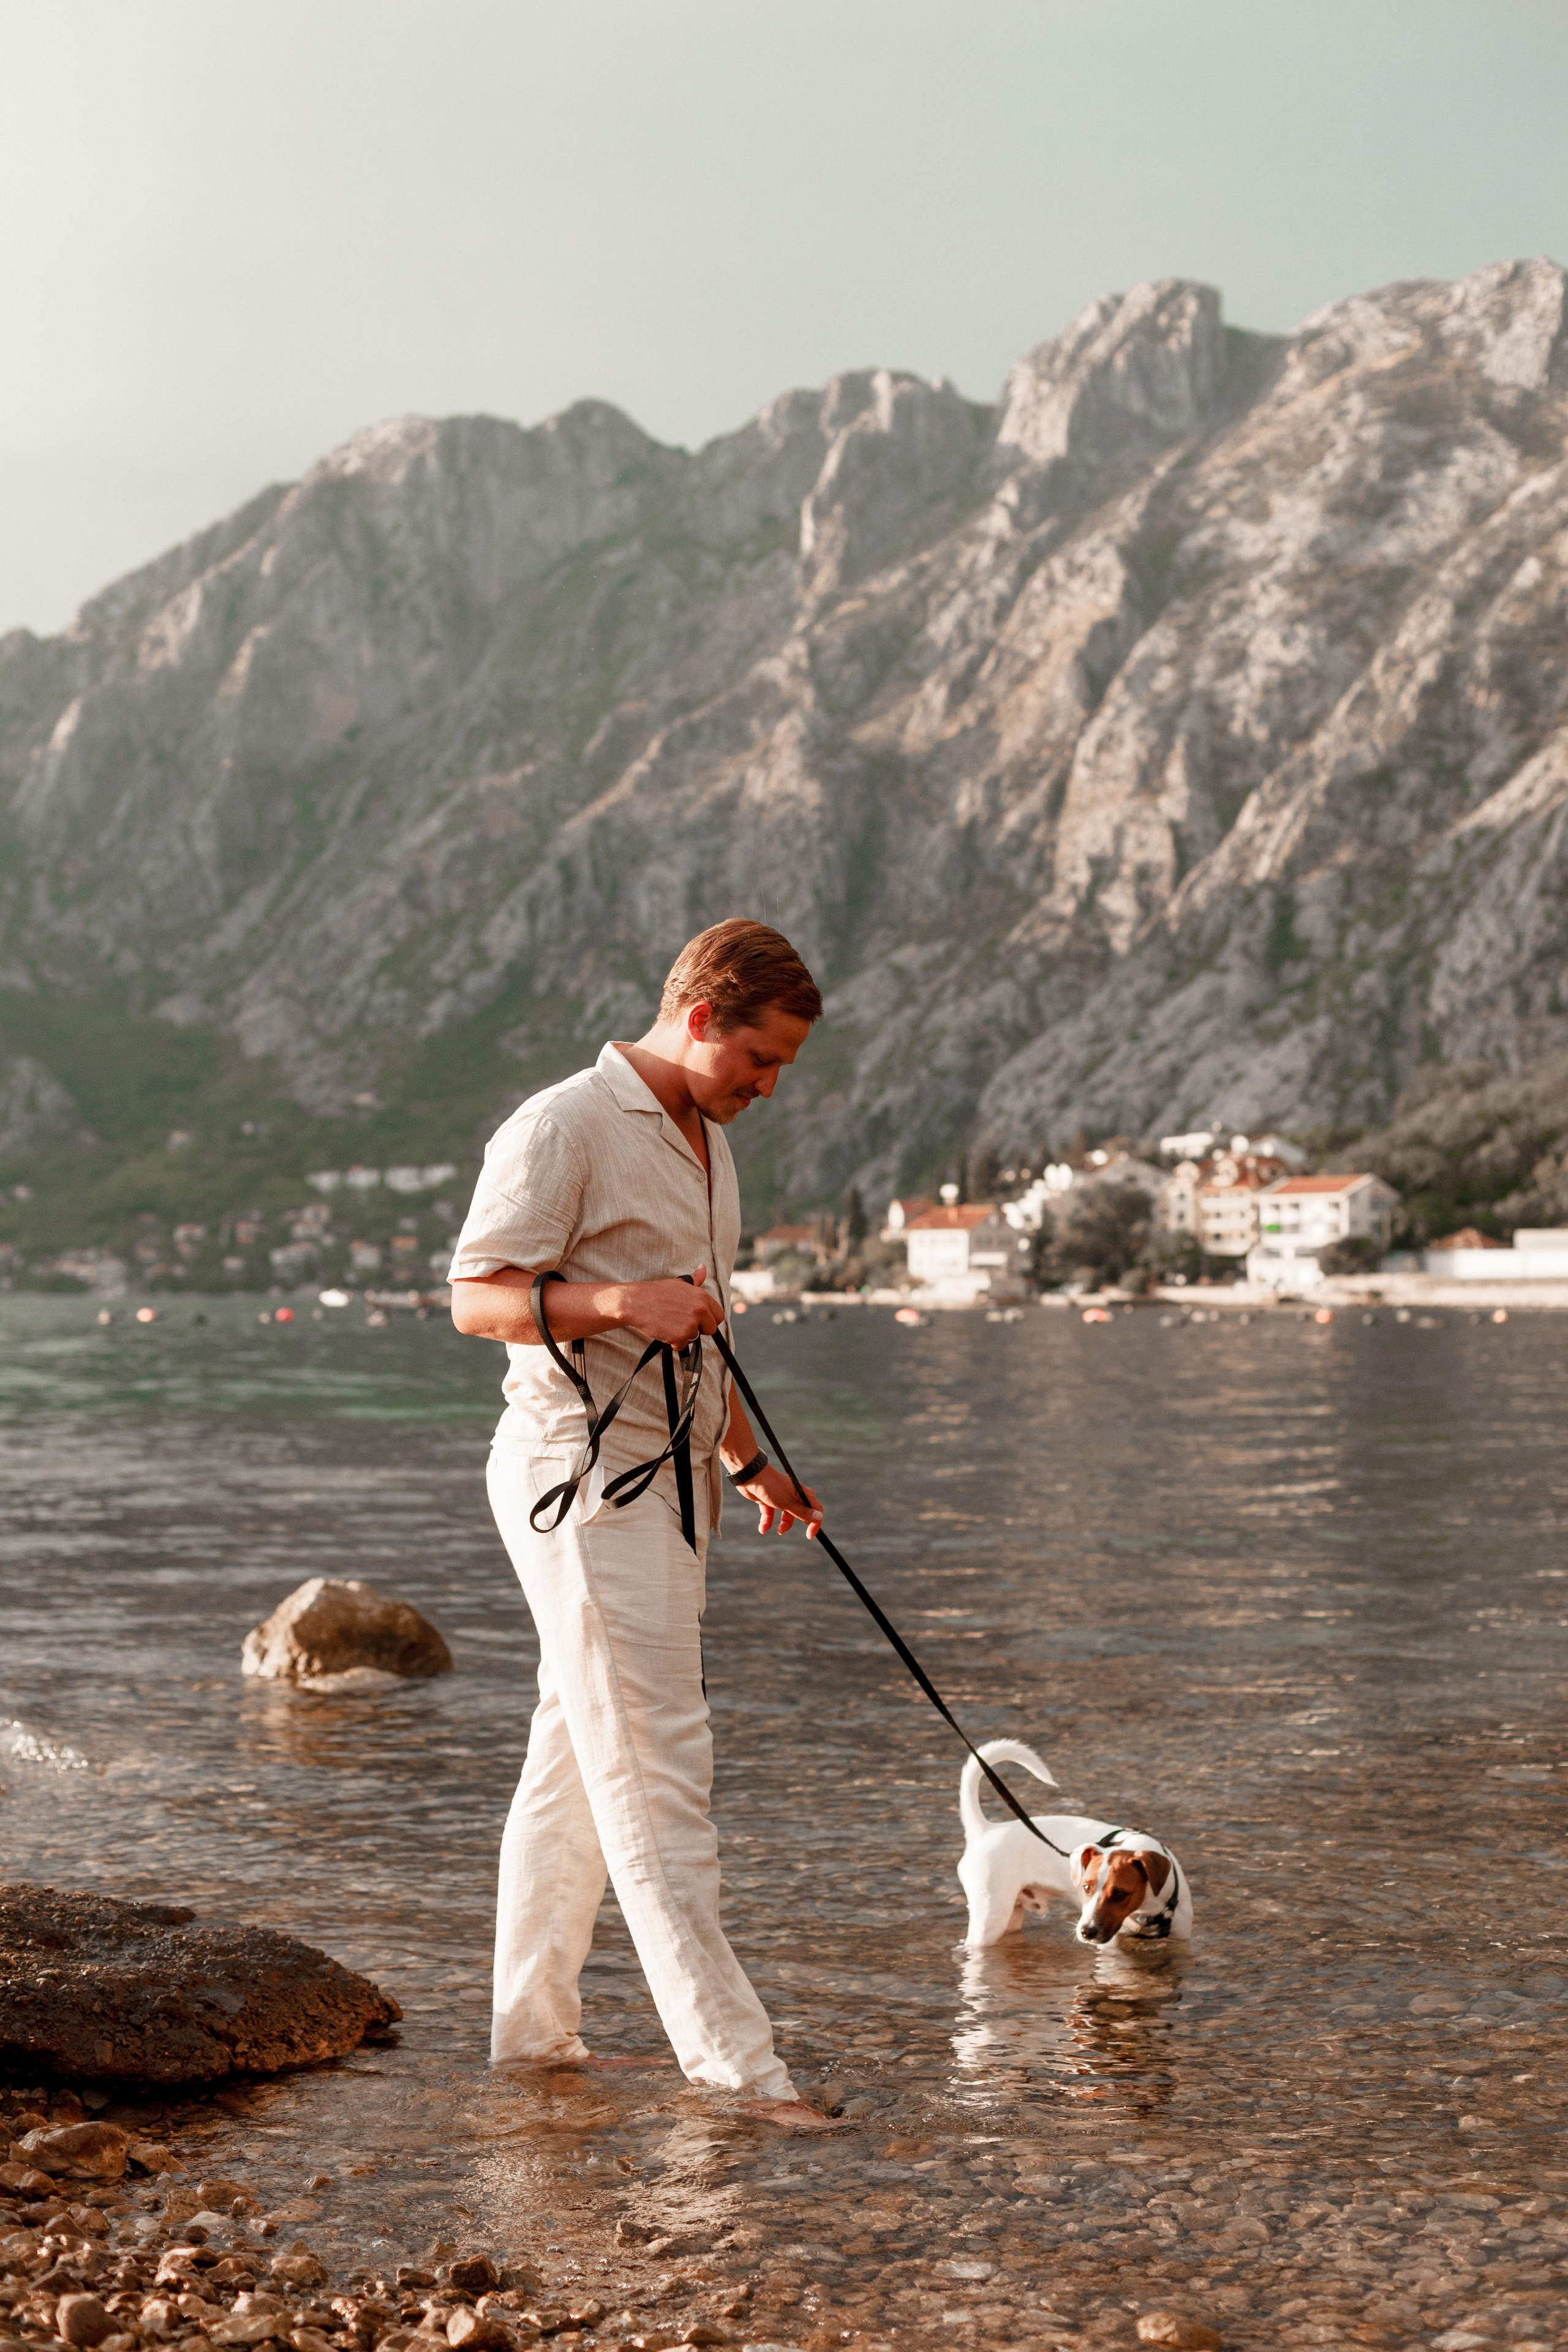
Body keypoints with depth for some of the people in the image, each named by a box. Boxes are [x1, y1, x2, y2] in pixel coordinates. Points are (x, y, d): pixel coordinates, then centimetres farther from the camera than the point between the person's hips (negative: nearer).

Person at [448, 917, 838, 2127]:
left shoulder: (706, 1140, 18)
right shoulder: (562, 1128, -11)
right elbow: (478, 1299, -15)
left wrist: (750, 1459, 23)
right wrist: (623, 1301, -27)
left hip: (667, 1478, 9)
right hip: (581, 1471, -9)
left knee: (580, 1755, 14)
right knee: (657, 1766, -11)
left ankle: (534, 2025, 22)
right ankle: (731, 2061, -11)